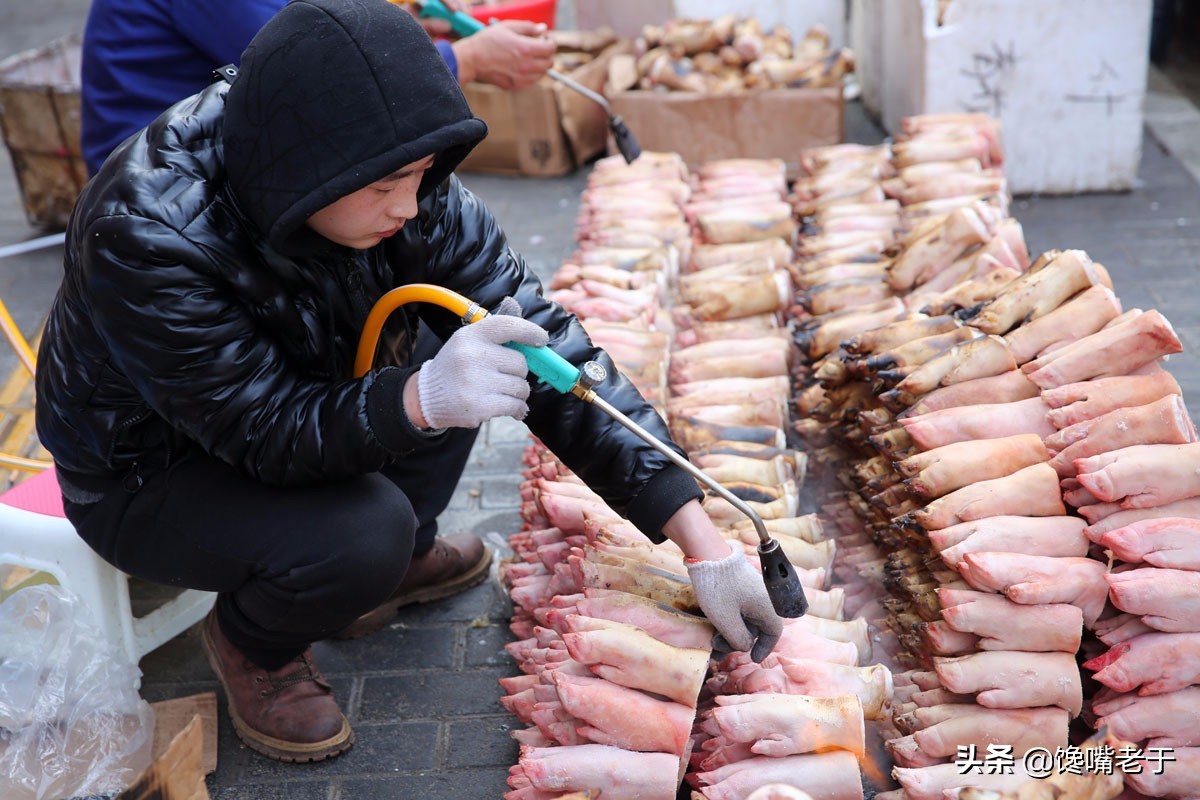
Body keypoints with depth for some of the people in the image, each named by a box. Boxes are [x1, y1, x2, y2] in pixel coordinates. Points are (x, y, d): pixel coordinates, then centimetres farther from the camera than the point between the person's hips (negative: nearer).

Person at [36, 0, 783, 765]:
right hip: (147, 472, -6)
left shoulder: (405, 191, -21)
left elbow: (551, 351, -23)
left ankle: (400, 559, 11)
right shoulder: (146, 235, -36)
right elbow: (262, 430, -31)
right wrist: (420, 398, -51)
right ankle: (250, 640, 4)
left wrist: (701, 541, -26)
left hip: (296, 393, 6)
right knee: (364, 534, -30)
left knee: (454, 345, -10)